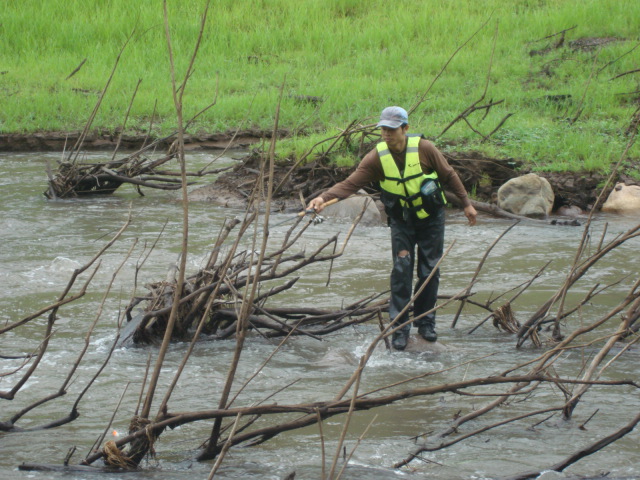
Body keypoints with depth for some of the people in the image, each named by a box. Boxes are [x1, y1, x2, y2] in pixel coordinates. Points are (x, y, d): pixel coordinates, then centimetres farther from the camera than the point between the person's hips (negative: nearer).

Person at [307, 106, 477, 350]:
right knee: (401, 268, -12)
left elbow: (449, 175, -4)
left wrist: (466, 204, 2)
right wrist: (324, 197, -37)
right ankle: (400, 326, -7)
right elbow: (350, 183, -21)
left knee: (429, 271, 3)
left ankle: (425, 322, 18)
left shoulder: (423, 148, -17)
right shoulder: (377, 157, -15)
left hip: (430, 217, 0)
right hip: (401, 219, 0)